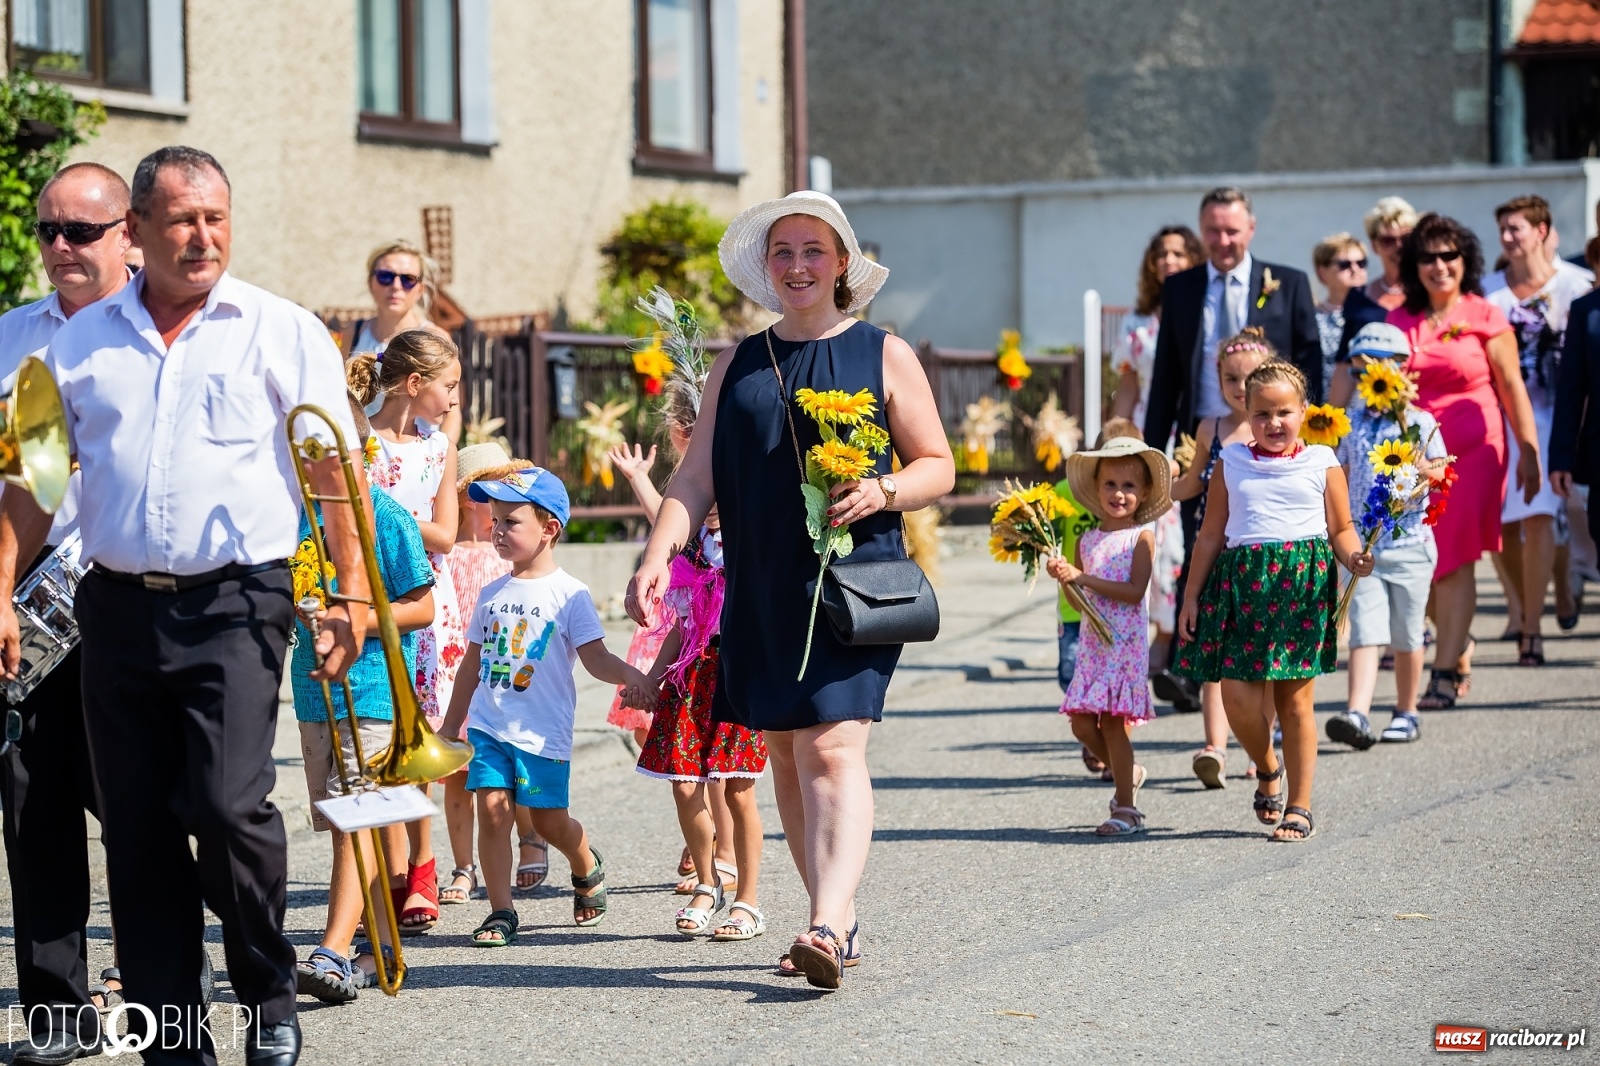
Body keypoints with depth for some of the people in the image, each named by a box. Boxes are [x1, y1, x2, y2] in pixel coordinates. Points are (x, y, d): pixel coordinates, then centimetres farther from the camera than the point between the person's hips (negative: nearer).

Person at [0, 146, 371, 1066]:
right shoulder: (82, 341, 12)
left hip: (235, 607, -3)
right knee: (138, 830, 3)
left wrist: (354, 594, -5)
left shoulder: (284, 332, 4)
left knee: (230, 808, -15)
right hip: (118, 605, 3)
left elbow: (336, 472, 3)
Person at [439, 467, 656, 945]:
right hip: (488, 725, 4)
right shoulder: (492, 594, 11)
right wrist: (451, 725, 20)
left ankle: (588, 867, 34)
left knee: (550, 820, 2)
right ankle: (500, 912, 0)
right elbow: (473, 662, 19)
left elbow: (595, 657, -10)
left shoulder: (568, 593, -4)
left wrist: (627, 673, -31)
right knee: (492, 810, -7)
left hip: (543, 730, -4)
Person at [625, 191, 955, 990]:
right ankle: (841, 921, 15)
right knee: (786, 756, 6)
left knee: (831, 748, -17)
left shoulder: (884, 356, 6)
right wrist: (657, 557, -7)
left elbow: (938, 466, 7)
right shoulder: (739, 367, 14)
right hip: (760, 590, 5)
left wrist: (882, 491, -14)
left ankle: (827, 926, -26)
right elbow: (696, 480, 9)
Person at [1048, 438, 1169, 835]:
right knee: (1082, 723, 3)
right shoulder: (1086, 540, 11)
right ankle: (1127, 773, 28)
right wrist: (1064, 577, -7)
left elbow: (1134, 592, -17)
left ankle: (1126, 808, 1)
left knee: (1113, 722, -8)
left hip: (1126, 642, -6)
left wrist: (1083, 578, -20)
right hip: (1093, 642, 6)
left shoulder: (1141, 537, -5)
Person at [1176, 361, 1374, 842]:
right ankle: (1267, 771, 24)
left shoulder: (1321, 463, 7)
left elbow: (1341, 529, 8)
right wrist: (1192, 596, 11)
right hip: (1243, 583, 2)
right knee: (1237, 697, -7)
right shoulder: (1232, 465, 12)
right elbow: (1211, 535, 15)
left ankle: (1300, 807, 11)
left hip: (1303, 583, -2)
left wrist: (1354, 557, -15)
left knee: (1295, 699, 0)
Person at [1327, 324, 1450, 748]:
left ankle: (1407, 712, 22)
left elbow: (1441, 473, -3)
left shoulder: (1419, 422, -2)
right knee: (1365, 632, -9)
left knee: (1406, 636, 7)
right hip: (1362, 544, 2)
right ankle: (1356, 715, -20)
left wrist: (1423, 470, -21)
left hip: (1409, 542, -2)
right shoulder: (1352, 423, 9)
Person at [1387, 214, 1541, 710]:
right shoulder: (1398, 322, 8)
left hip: (1473, 449, -3)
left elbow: (1512, 388, -1)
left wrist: (1529, 450, -4)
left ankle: (1446, 673, -4)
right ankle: (1460, 642, 30)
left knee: (1455, 559, -7)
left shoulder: (1485, 317, -1)